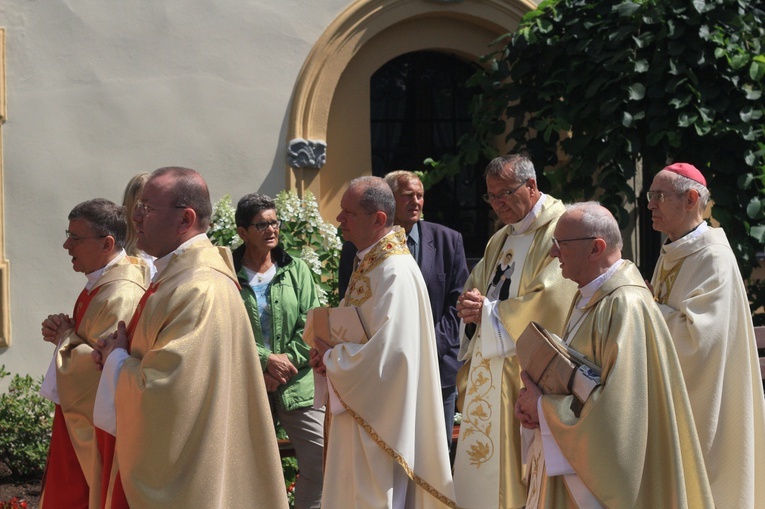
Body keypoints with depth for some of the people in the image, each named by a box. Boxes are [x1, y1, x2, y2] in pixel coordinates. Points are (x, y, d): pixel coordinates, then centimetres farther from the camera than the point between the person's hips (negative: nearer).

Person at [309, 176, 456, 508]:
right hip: (357, 405, 10)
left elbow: (387, 353, -26)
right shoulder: (369, 263, 10)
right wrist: (328, 353, -1)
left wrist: (330, 357, -12)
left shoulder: (396, 272, -21)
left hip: (381, 417, -9)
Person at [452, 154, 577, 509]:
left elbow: (552, 302, -20)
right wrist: (472, 306, -5)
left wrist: (490, 311, -13)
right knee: (481, 465, 8)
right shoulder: (500, 240, 19)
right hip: (489, 369, 8)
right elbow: (475, 289, 20)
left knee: (514, 469, -6)